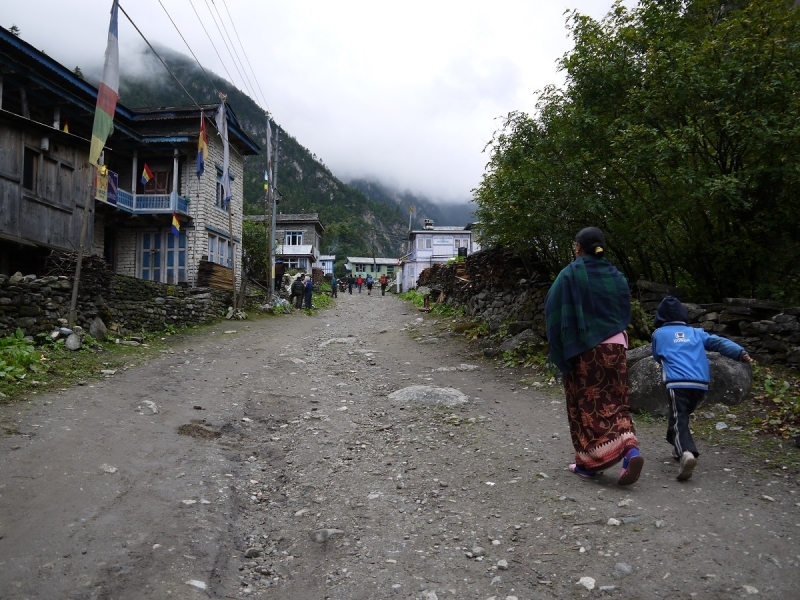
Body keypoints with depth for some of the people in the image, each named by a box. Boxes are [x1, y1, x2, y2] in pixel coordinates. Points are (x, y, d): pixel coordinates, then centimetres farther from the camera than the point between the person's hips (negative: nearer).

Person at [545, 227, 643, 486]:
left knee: (586, 405, 5)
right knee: (615, 403, 10)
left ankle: (589, 462, 10)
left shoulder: (571, 273, -8)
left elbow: (553, 309, -10)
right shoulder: (616, 275, 8)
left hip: (583, 348, -4)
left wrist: (559, 349, -4)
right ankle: (630, 450, -10)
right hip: (615, 346, 5)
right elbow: (625, 312, 15)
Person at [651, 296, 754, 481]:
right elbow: (719, 342, 8)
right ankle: (678, 447, 34)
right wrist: (740, 353, -3)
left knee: (679, 421, -12)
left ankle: (686, 452, -37)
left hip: (677, 383, -4)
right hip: (701, 384, 4)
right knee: (681, 416, 27)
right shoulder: (696, 332, 21)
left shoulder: (659, 334, 15)